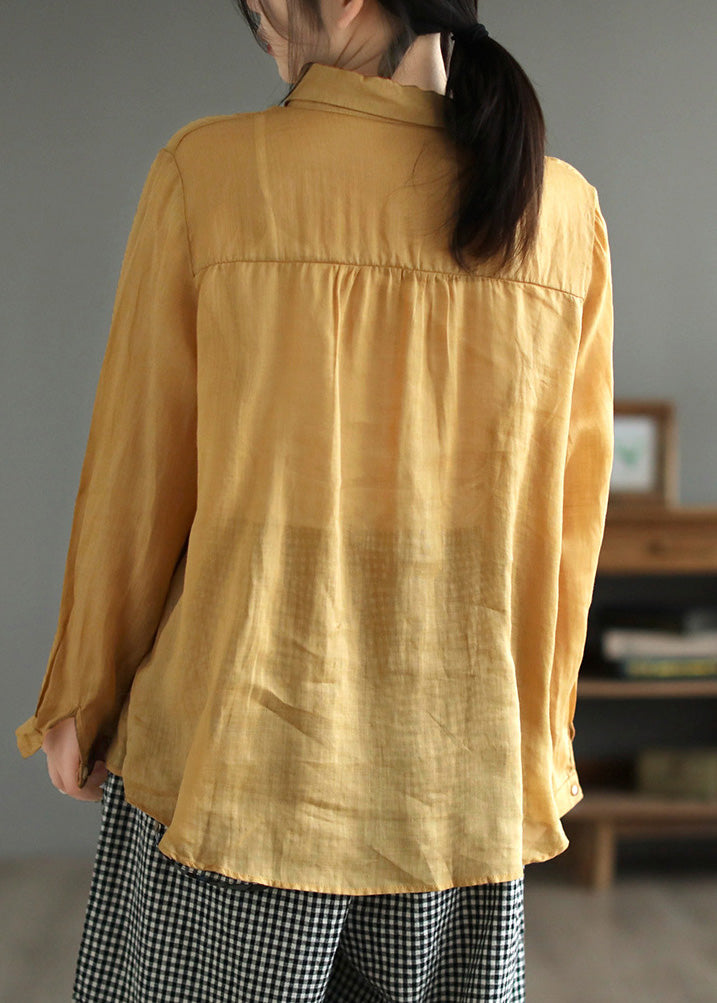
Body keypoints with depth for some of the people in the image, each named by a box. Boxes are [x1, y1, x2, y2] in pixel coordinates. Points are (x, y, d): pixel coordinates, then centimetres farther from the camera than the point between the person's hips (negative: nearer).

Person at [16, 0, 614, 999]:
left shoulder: (208, 171, -10)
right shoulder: (565, 212, -1)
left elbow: (139, 470, -4)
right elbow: (567, 515, 5)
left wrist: (83, 695, 10)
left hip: (239, 740, -2)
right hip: (461, 765, 3)